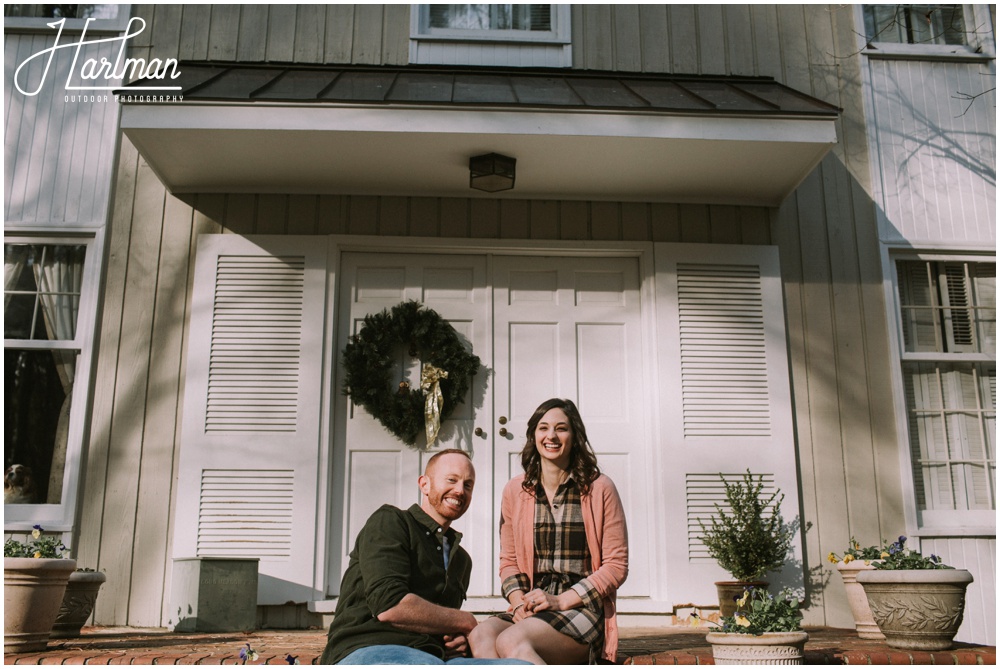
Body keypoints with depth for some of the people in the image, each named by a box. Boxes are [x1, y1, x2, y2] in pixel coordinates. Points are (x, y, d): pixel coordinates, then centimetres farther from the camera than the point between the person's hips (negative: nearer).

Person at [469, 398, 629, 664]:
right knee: (480, 636, -30)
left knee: (510, 641, -33)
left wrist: (561, 600, -10)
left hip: (583, 608, -4)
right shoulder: (515, 490, 12)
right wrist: (519, 603, -6)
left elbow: (617, 566, 0)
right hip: (533, 610, 4)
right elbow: (508, 561, 15)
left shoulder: (599, 488, 2)